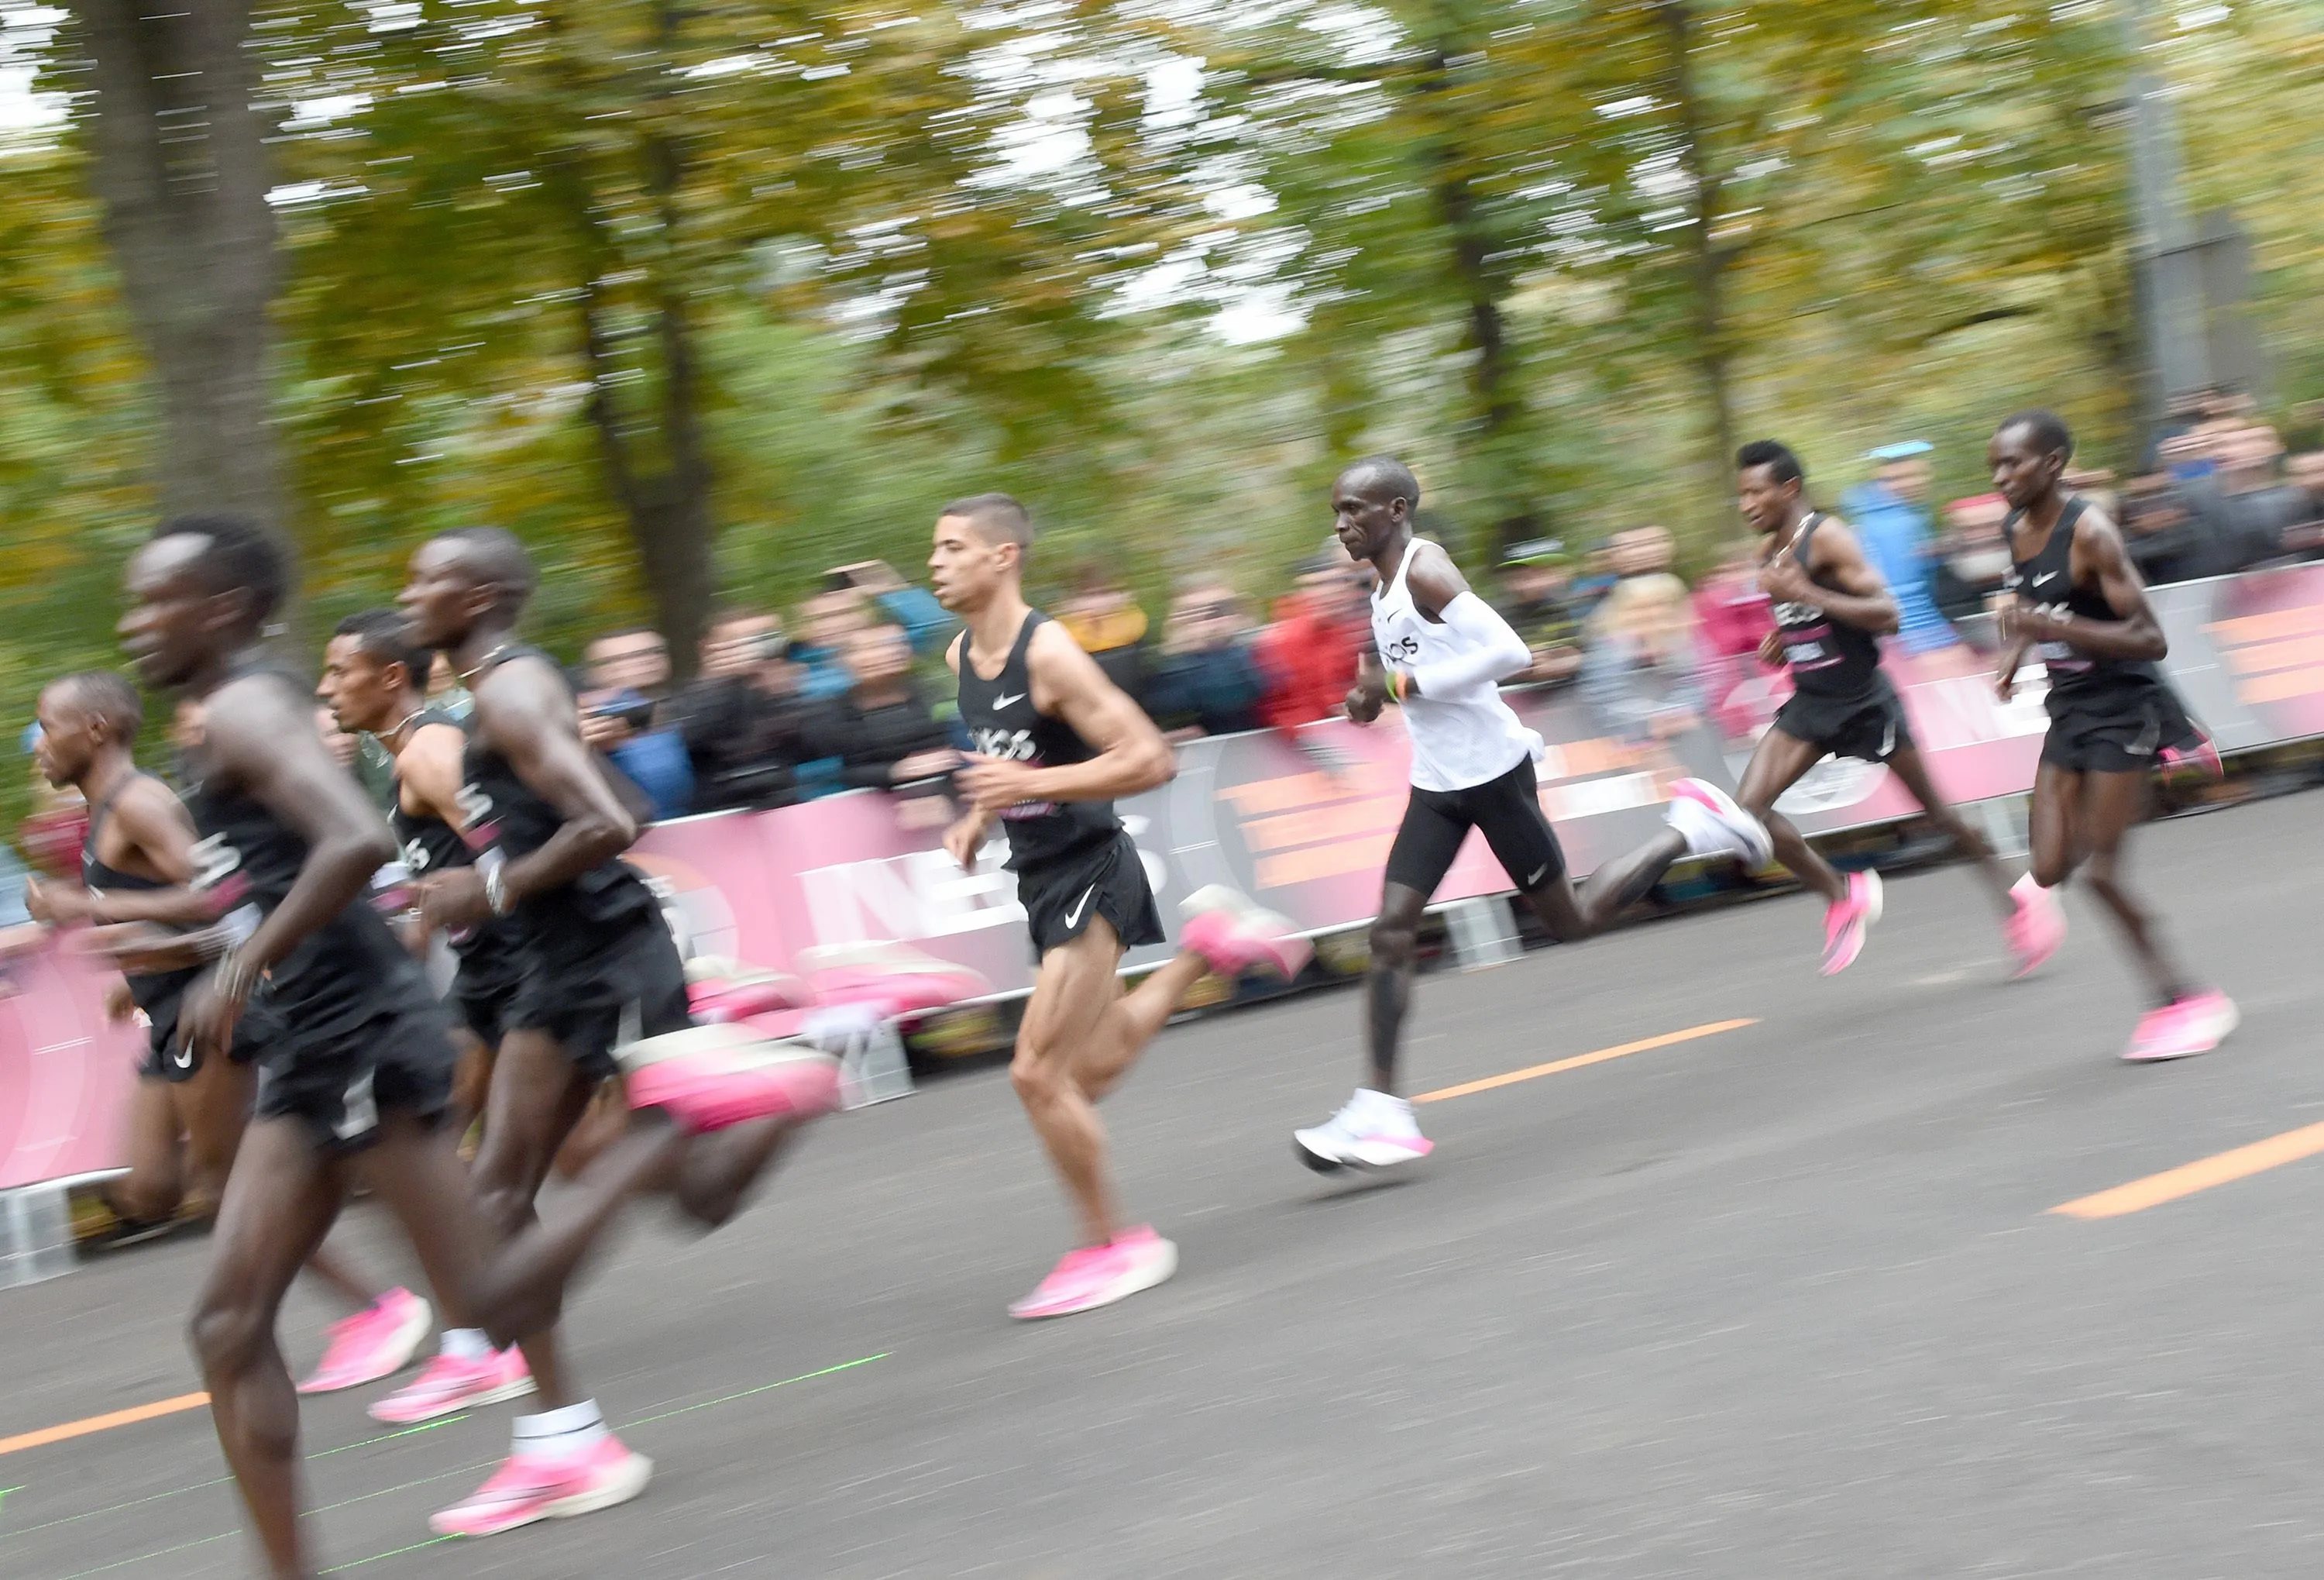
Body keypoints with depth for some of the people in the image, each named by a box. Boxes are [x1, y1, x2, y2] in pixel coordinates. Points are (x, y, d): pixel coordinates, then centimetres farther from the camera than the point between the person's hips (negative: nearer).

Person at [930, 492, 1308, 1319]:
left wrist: (1031, 785, -28)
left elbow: (1149, 761, -23)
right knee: (1094, 1065, 19)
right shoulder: (960, 655, 6)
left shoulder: (1048, 652, -20)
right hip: (1041, 878, 9)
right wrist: (980, 816, 9)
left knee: (1037, 1071, -11)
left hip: (1091, 873, -9)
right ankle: (1205, 947, 35)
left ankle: (1114, 1244, 5)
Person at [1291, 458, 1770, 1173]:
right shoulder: (1384, 591, 12)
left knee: (1572, 921, 5)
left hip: (1492, 771, -8)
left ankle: (1687, 829, 25)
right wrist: (1378, 694, 8)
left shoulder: (1426, 571, -16)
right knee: (1391, 928, -6)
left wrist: (1405, 684, -24)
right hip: (1435, 784, 8)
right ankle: (1381, 1109, -8)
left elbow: (1509, 652, -27)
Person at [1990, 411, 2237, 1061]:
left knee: (2101, 870, -8)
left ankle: (2186, 999, 9)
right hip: (2069, 708, 8)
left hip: (2123, 706, -8)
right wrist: (2016, 653, 6)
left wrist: (2055, 627, -33)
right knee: (2051, 871, 2)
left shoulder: (2089, 533, -21)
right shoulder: (2017, 531, 4)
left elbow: (2151, 640, -24)